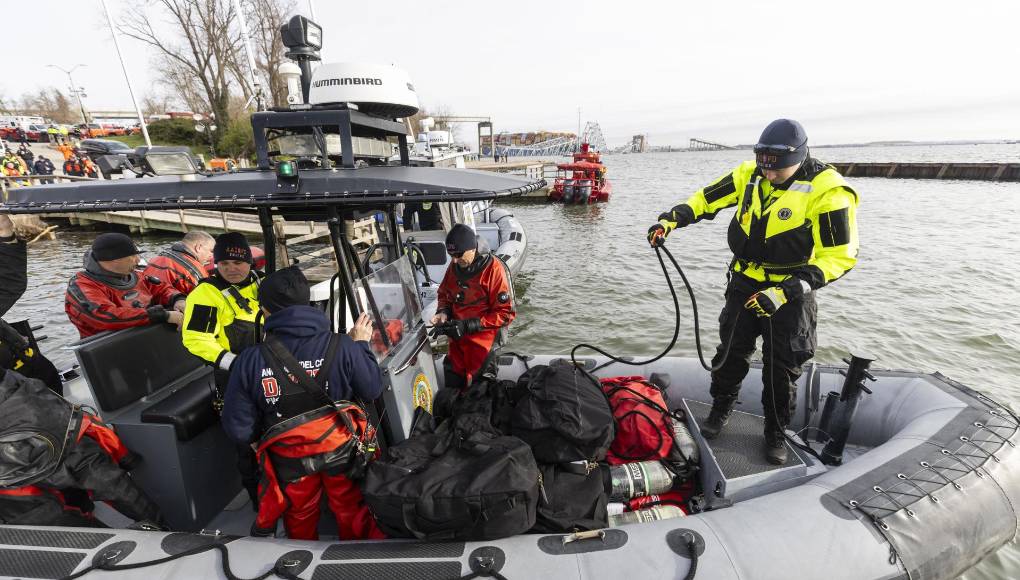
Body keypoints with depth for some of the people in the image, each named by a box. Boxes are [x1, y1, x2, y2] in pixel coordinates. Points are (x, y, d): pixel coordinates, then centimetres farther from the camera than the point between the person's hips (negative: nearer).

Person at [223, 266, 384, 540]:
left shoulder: (249, 361, -22)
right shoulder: (343, 348, -26)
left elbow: (239, 430, -13)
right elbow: (372, 391, -12)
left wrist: (262, 435, 10)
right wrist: (361, 344, -2)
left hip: (290, 464, 1)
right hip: (343, 454, -1)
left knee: (300, 524, 31)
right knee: (353, 517, 27)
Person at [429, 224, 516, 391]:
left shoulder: (492, 269, -17)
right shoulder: (454, 266, 1)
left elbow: (505, 313, -15)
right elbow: (444, 294, 19)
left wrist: (468, 326, -19)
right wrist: (443, 312, -3)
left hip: (483, 336, -5)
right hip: (457, 338, 6)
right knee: (453, 383, 12)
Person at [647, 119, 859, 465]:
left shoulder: (827, 192, -19)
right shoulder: (750, 174, -4)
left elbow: (840, 256, -19)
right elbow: (706, 199, 2)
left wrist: (787, 290, -30)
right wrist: (671, 219, -16)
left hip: (791, 290, -3)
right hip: (745, 282, 4)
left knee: (783, 366, 7)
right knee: (731, 350, 9)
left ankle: (776, 433, 29)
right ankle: (720, 409, 31)